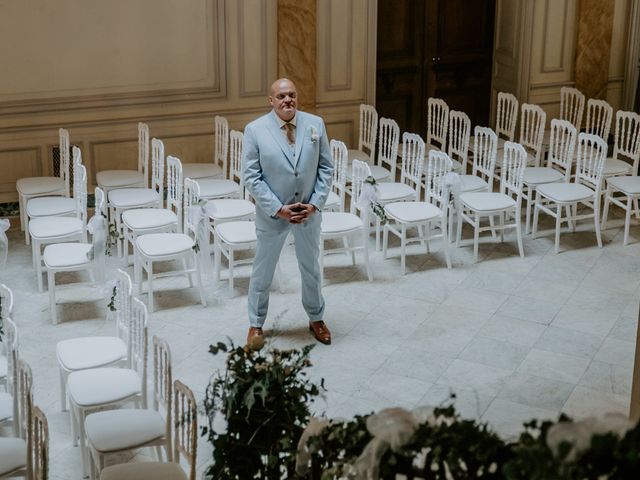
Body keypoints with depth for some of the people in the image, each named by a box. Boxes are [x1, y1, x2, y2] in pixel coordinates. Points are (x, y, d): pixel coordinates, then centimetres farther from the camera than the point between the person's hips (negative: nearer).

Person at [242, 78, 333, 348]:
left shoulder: (315, 124, -4)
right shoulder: (255, 130, -11)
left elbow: (326, 167, 0)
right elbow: (251, 176, -11)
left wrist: (315, 203, -10)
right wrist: (277, 209, -17)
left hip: (309, 211, 2)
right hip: (272, 213, -2)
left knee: (311, 267, 18)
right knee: (263, 270, 11)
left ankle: (316, 318, 37)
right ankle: (256, 324, 28)